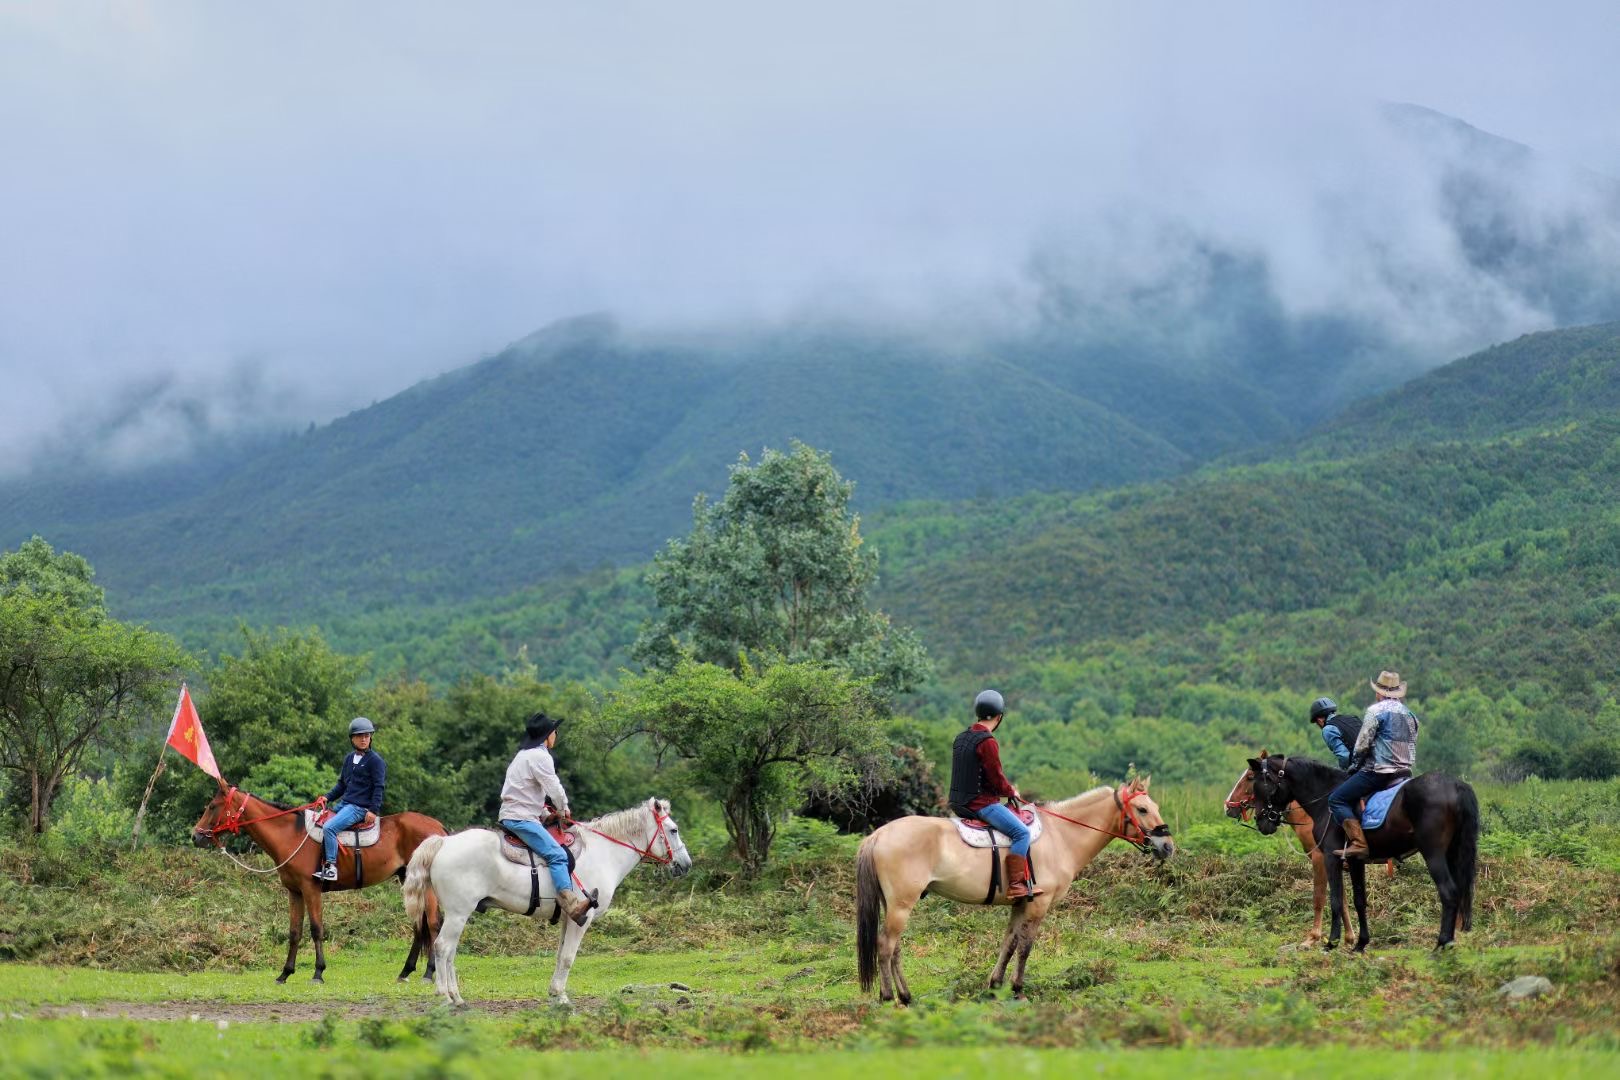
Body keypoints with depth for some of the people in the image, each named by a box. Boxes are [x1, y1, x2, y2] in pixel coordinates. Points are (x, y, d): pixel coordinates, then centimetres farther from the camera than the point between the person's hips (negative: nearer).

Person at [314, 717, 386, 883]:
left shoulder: (375, 760, -5)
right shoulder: (349, 759, 17)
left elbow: (378, 787, -9)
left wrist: (373, 810, -18)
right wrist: (328, 797, 8)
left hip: (360, 807, -9)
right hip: (343, 804, 9)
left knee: (330, 827, -28)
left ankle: (331, 867, -28)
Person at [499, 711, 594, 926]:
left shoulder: (524, 755, 23)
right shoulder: (539, 756, -10)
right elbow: (554, 788, -10)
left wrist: (545, 813, 19)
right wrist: (563, 809, 8)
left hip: (511, 816, 11)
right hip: (521, 818, -11)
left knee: (557, 855, 18)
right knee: (557, 855, -23)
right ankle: (571, 904, -38)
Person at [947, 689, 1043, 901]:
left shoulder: (961, 739, 13)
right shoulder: (987, 742, -16)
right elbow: (997, 779, -15)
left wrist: (1006, 788, 18)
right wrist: (1011, 792, 5)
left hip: (960, 802, 10)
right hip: (980, 802, -10)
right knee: (1021, 832, -13)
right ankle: (1016, 885, -20)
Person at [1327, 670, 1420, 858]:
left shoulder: (1376, 711, -7)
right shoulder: (1410, 715, 18)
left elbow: (1362, 745, -9)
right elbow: (1413, 750, 21)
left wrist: (1353, 766, 6)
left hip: (1377, 771, -8)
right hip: (1404, 772, 8)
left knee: (1337, 799, -7)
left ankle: (1358, 843, -22)